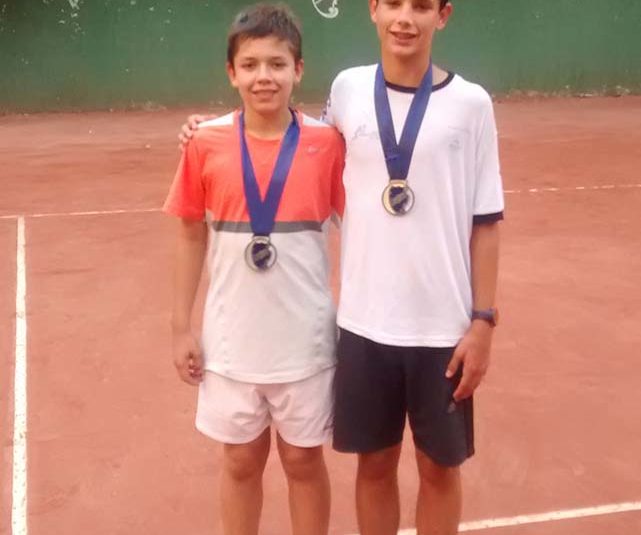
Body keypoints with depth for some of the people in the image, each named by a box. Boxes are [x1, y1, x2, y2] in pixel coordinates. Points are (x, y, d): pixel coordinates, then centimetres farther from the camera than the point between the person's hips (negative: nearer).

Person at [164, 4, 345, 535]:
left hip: (305, 340, -1)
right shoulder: (206, 143, -5)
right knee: (241, 461, 17)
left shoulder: (327, 142, -8)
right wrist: (182, 327, 3)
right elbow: (192, 236, 4)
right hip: (231, 341, 1)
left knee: (304, 459, 16)